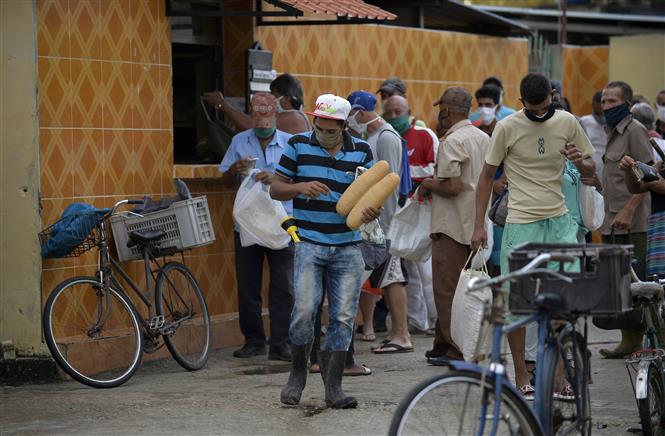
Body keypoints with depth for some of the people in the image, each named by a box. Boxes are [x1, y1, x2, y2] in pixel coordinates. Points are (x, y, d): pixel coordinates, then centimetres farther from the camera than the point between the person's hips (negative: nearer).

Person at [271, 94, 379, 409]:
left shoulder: (361, 151, 5)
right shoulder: (298, 146, 1)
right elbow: (276, 189, 5)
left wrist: (371, 212, -14)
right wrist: (300, 187, -16)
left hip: (347, 246, 2)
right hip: (309, 242, -2)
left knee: (343, 317, -1)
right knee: (305, 309, -15)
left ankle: (333, 387, 7)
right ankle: (297, 373, 8)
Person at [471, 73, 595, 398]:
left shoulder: (567, 123, 3)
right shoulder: (508, 128, -5)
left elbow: (590, 170, 13)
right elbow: (487, 176, 2)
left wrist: (579, 161, -12)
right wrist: (479, 225, -2)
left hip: (559, 221, 3)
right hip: (521, 223, -3)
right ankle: (521, 376, 11)